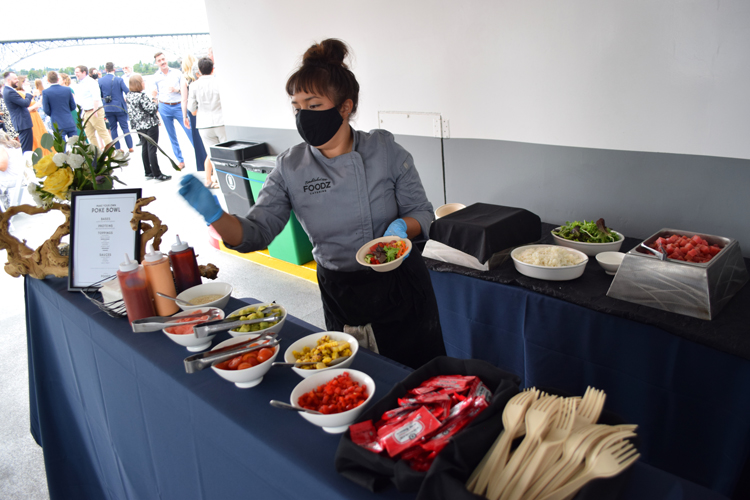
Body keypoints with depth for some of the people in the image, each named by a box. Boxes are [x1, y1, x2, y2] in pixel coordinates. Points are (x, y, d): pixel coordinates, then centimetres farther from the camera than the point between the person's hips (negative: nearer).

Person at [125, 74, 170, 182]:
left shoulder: (129, 96, 6)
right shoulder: (142, 96, -20)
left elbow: (130, 111, 13)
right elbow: (151, 109, -21)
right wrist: (154, 99, -8)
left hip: (139, 126, 8)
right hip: (150, 125, -8)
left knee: (144, 148, 15)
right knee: (152, 149, -4)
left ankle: (148, 172, 21)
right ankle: (157, 174, 1)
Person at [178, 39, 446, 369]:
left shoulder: (385, 151, -10)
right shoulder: (290, 168, -8)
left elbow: (422, 212, -2)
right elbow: (255, 233, -12)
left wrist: (402, 227, -24)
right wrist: (213, 213, -30)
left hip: (400, 285, 0)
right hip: (340, 295, 1)